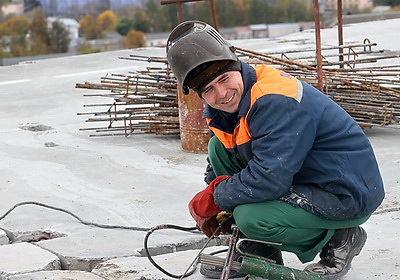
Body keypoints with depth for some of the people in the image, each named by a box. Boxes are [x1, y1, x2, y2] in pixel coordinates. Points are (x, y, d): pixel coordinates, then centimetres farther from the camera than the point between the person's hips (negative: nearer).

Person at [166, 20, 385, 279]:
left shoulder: (275, 101, -29)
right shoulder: (220, 109, 2)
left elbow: (269, 179, -33)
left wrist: (210, 201, -19)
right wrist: (210, 208, 0)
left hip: (349, 194, -10)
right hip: (300, 179, 10)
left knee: (250, 218, -29)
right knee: (219, 148, 1)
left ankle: (340, 239, -1)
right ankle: (258, 252, 9)